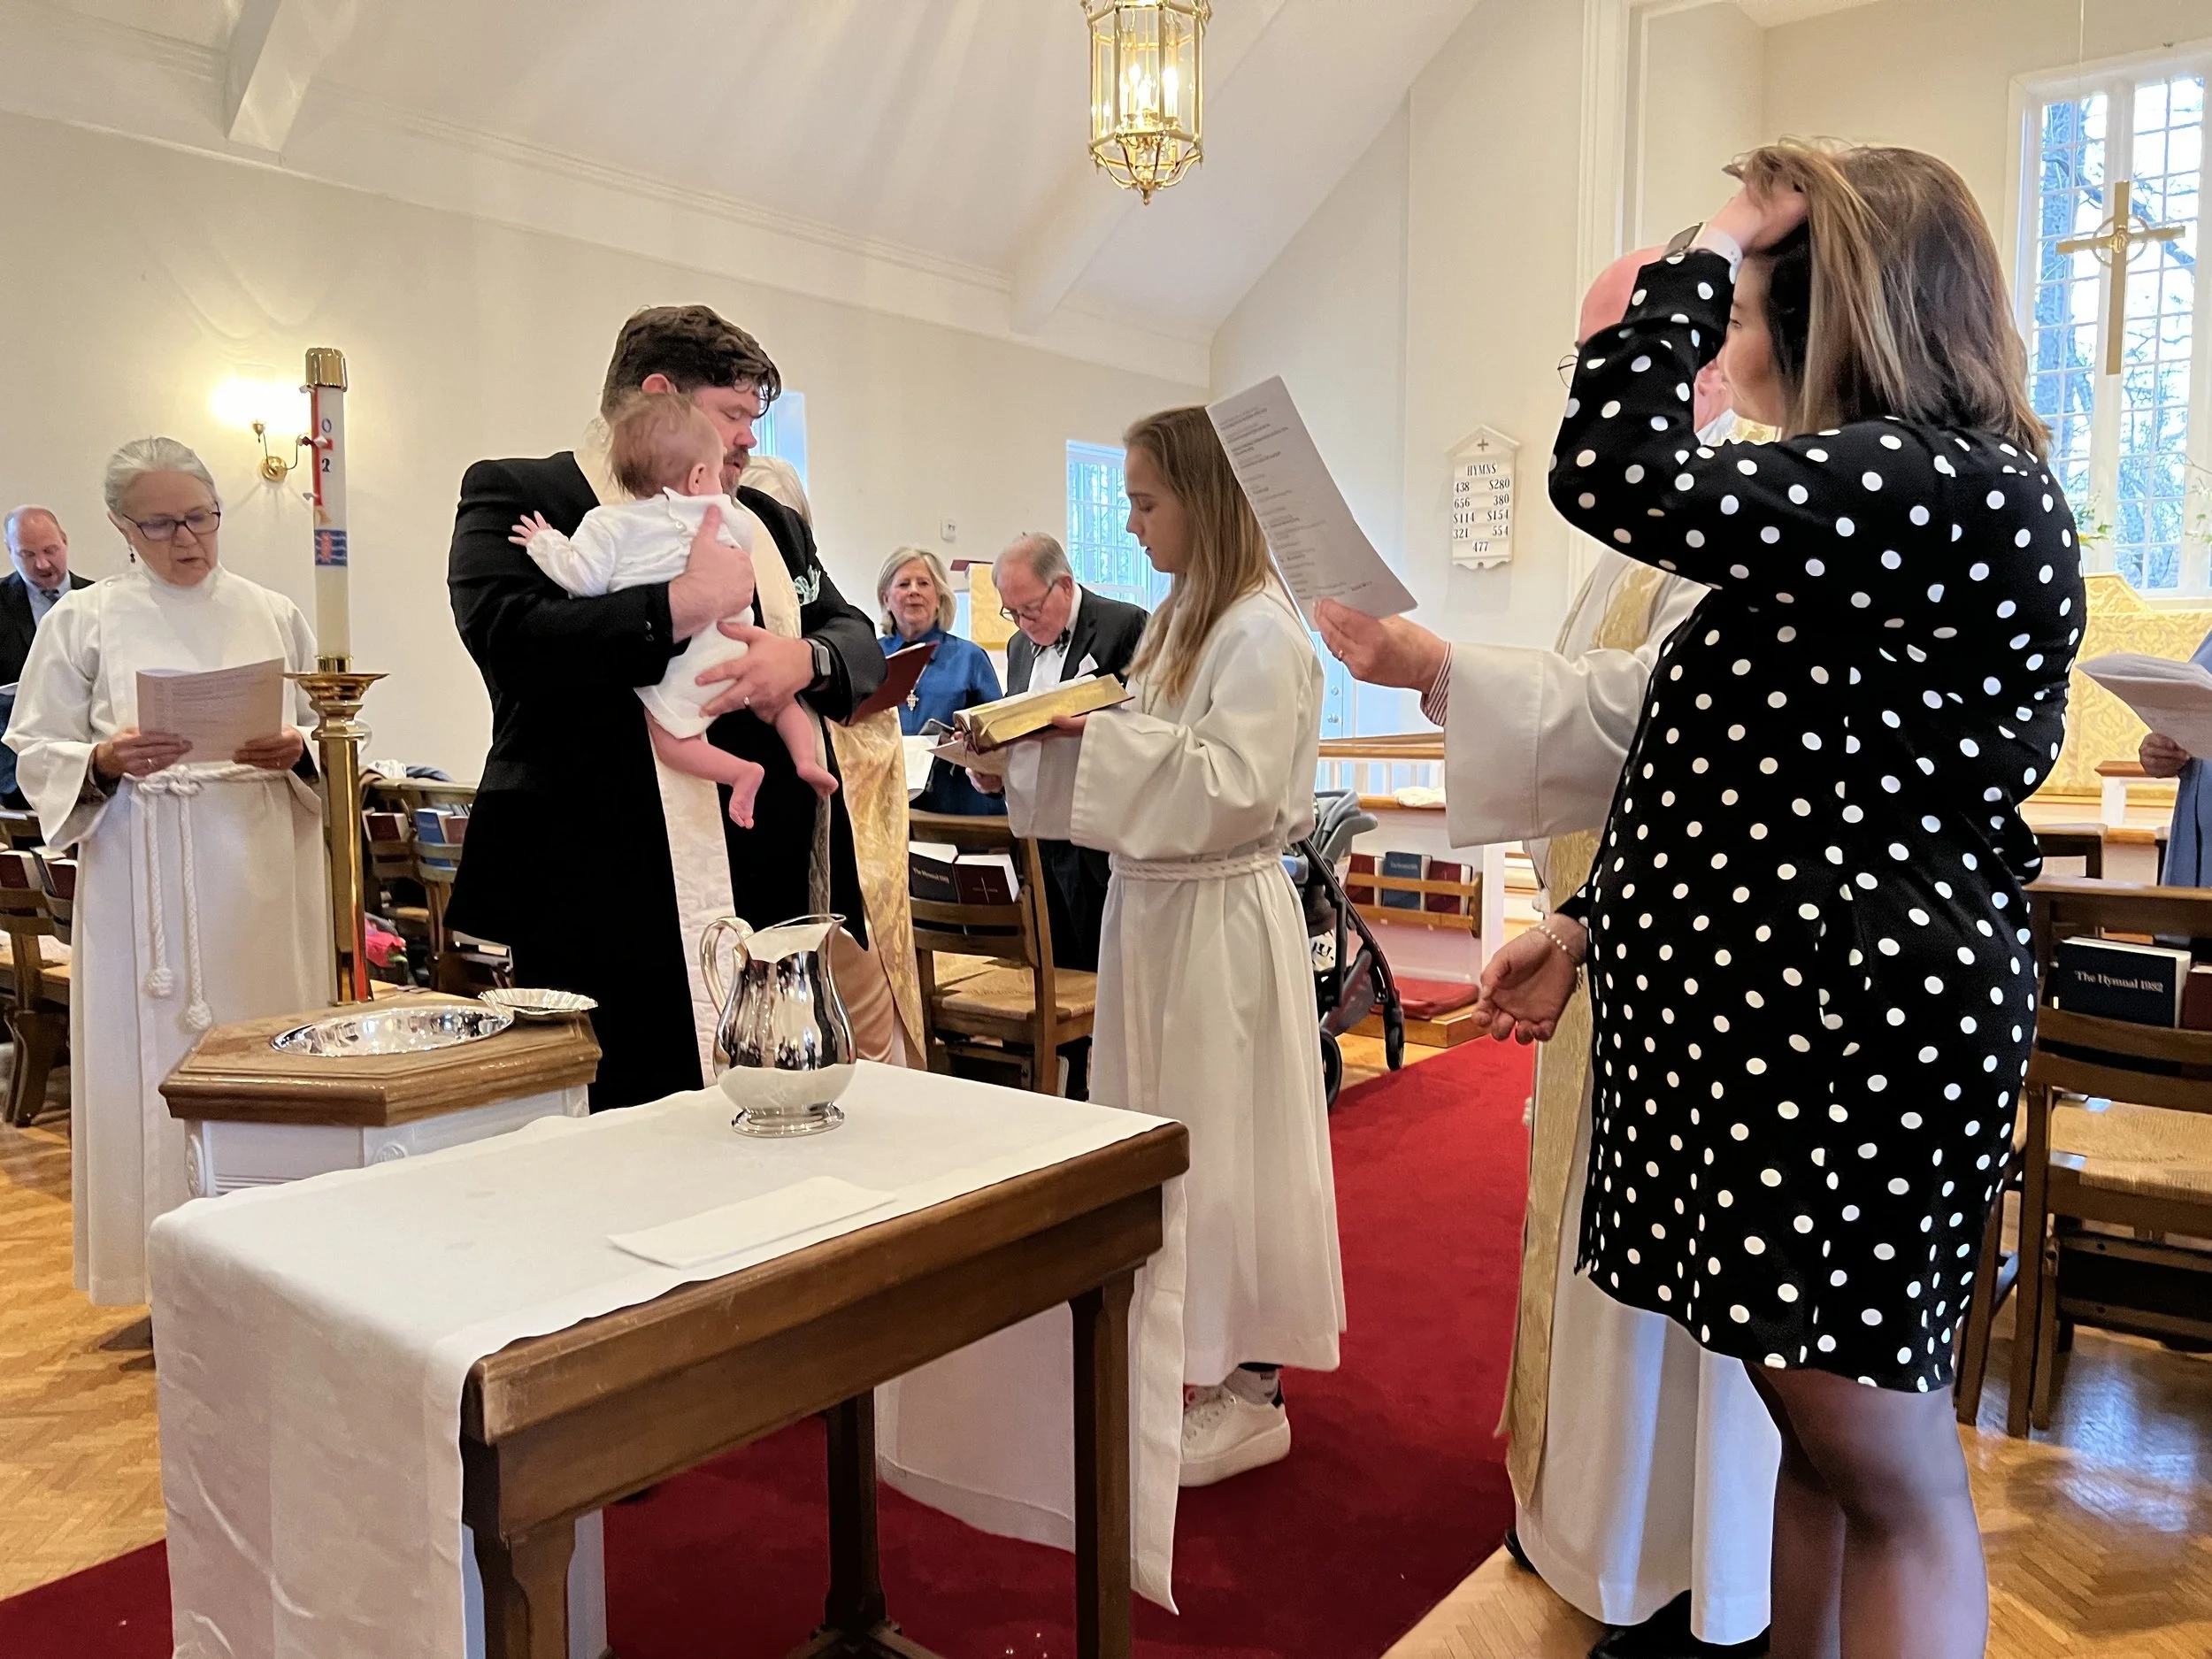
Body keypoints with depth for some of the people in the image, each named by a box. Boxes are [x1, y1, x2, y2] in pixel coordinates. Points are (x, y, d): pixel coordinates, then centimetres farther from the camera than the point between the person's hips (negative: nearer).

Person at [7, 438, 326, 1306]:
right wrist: (106, 762, -15)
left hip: (263, 872, 2)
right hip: (147, 884, -2)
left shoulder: (272, 614, 9)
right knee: (160, 1060, 1)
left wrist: (297, 752, -9)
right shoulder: (83, 622, 4)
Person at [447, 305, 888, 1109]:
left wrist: (806, 659, -9)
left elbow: (860, 644, 14)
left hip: (767, 896, 6)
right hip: (601, 921, -5)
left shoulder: (768, 523, 20)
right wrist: (680, 606, -17)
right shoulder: (514, 496, 2)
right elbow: (507, 636, -16)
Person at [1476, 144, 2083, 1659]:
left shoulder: (1944, 487, -15)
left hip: (1855, 1030, -10)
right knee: (1817, 1443, 19)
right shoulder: (1896, 488, 18)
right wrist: (1591, 922, 16)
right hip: (1769, 1007, 10)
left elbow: (1615, 479, -27)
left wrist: (1703, 256, -10)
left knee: (1889, 1475, 3)